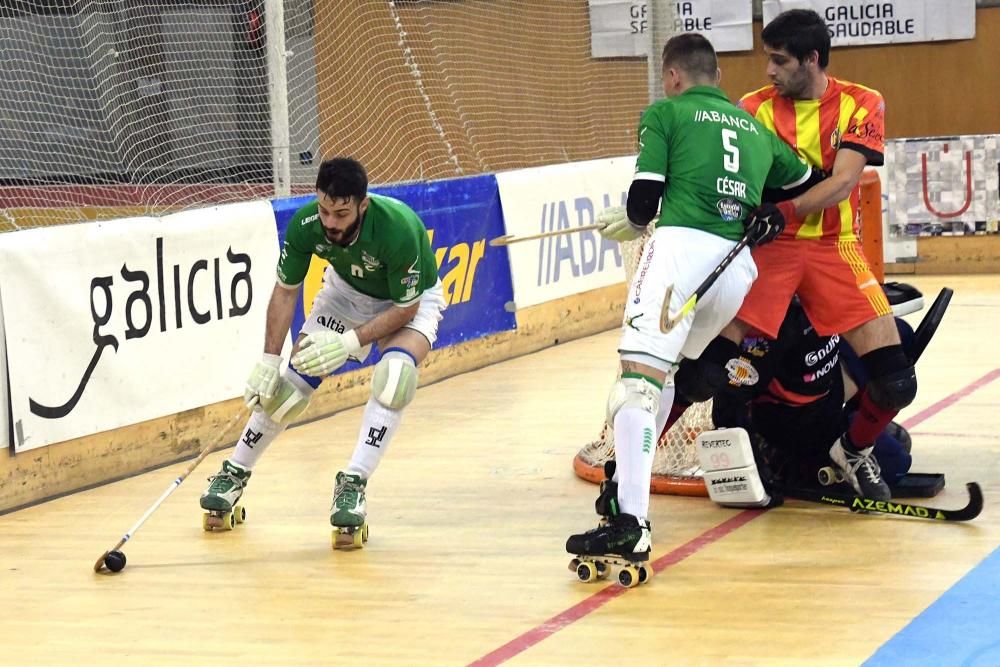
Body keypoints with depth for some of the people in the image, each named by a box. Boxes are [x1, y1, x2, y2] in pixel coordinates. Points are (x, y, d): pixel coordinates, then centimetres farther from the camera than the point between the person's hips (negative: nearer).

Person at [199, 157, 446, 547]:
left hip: (411, 299, -3)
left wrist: (351, 342, -32)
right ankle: (235, 472, 16)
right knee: (294, 381, -5)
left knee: (395, 374, -32)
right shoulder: (306, 224, -28)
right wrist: (268, 361, -15)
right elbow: (286, 292, -12)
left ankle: (352, 484, -26)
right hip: (346, 291, 3)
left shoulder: (398, 228, -39)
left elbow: (405, 308, -26)